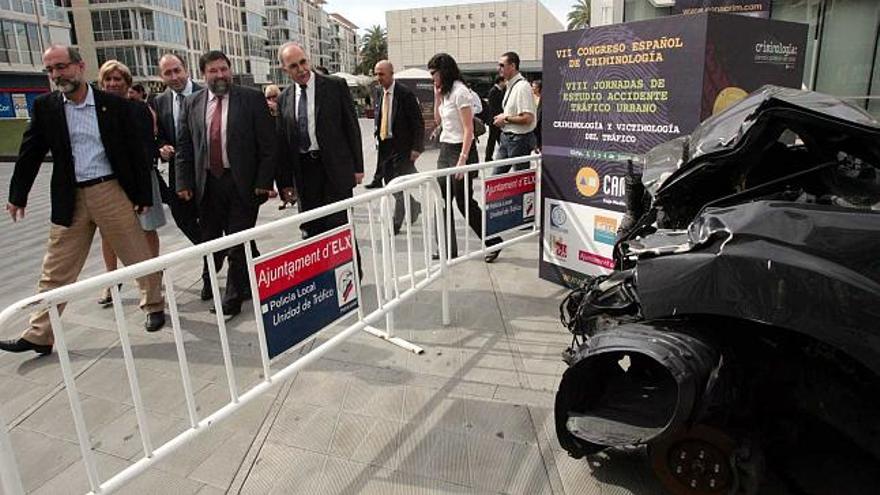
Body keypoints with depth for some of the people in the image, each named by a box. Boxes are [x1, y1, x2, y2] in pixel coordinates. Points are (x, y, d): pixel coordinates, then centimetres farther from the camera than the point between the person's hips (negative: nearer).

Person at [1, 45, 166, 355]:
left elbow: (136, 151, 0)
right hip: (69, 199, 2)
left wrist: (143, 195, -1)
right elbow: (30, 153, 9)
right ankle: (39, 335, 16)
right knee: (55, 271, 7)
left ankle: (154, 306, 29)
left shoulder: (114, 105, -2)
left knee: (139, 257, 8)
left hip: (113, 193, -2)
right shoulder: (45, 107, 4)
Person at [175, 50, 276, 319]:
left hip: (243, 183, -4)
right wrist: (184, 183, 2)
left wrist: (264, 181, -10)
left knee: (238, 245, 1)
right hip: (207, 184, 4)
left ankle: (233, 299, 16)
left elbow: (268, 143, -5)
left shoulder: (252, 98, -2)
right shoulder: (192, 103, 8)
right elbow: (183, 146, 9)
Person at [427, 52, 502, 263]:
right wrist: (437, 97, 11)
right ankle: (448, 249, 14)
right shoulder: (445, 92, 13)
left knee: (465, 202, -3)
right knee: (442, 202, 6)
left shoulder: (460, 91, -13)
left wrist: (462, 159, -22)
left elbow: (469, 130, -17)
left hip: (459, 150, -8)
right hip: (445, 150, 8)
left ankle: (493, 242, 13)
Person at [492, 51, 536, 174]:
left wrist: (506, 119, -15)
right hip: (506, 137, 10)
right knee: (497, 174, 11)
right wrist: (502, 116, 5)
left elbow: (527, 118, -25)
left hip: (519, 139, -9)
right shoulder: (510, 85, 11)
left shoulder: (522, 87, -18)